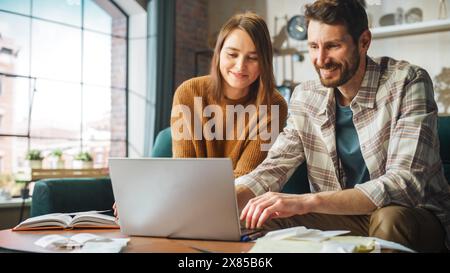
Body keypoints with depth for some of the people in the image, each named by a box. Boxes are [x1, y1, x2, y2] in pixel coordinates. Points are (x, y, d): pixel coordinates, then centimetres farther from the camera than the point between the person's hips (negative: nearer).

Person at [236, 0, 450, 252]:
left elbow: (406, 182, -28)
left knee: (389, 219, -36)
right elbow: (273, 168, -1)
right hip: (344, 216, 4)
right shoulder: (305, 97, 0)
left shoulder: (408, 83, -17)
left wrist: (309, 201, -39)